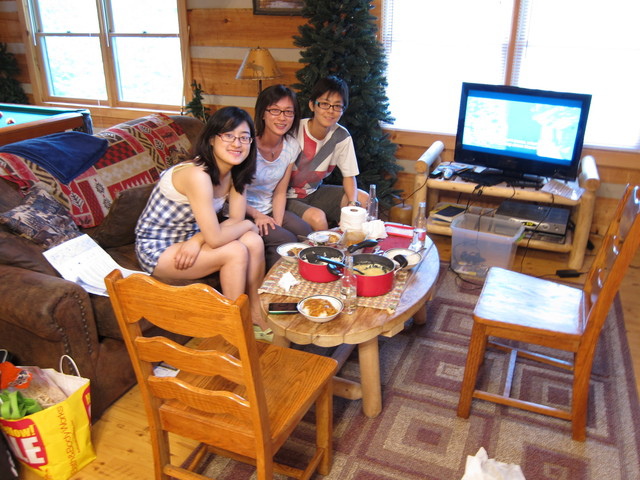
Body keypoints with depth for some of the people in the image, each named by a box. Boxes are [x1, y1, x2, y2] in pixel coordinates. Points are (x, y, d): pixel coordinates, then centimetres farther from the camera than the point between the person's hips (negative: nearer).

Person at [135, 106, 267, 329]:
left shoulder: (235, 171, -5)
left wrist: (198, 239, -22)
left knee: (254, 241, -14)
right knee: (236, 251, -23)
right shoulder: (198, 175, -31)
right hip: (156, 249, -7)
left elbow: (236, 219, -6)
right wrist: (248, 225, -11)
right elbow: (215, 238, -30)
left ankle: (255, 313, 2)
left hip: (188, 237, 7)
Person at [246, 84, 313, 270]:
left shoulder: (292, 147, -3)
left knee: (306, 233, -14)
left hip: (269, 210, 6)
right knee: (286, 240, -22)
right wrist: (257, 215, -15)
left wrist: (278, 223, -10)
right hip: (241, 213, -6)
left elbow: (280, 193, 3)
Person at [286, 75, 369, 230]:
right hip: (288, 197, -5)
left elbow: (349, 175, 1)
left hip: (314, 192, 6)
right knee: (317, 217, -31)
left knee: (364, 199, -6)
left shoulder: (341, 136, -8)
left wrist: (353, 204, -19)